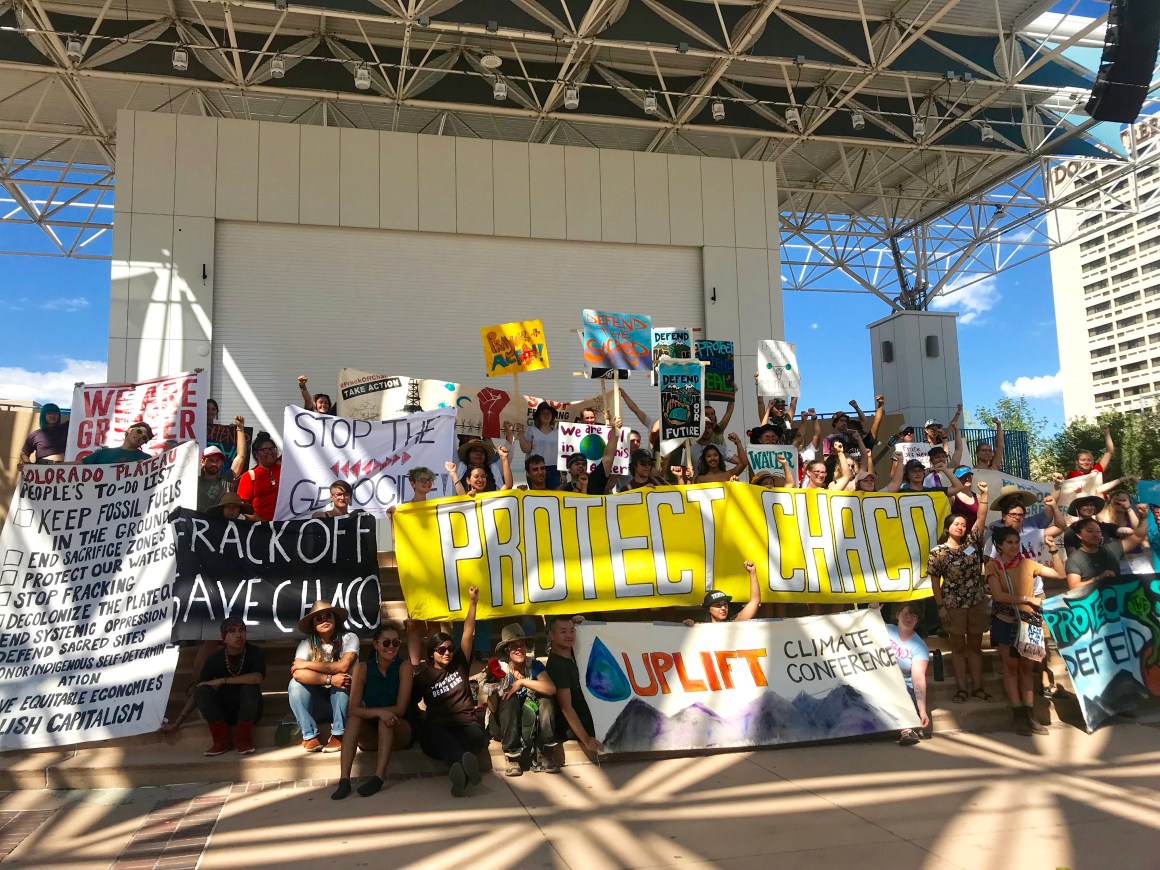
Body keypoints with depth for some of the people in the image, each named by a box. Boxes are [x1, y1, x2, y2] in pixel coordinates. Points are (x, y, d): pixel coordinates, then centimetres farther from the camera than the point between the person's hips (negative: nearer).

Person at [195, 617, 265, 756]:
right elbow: (197, 693, -3)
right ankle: (222, 740, -16)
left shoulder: (254, 653, -13)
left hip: (249, 711, -2)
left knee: (250, 688, -31)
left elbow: (257, 678, -32)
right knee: (201, 691, -22)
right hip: (223, 711, 2)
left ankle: (243, 739, -17)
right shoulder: (215, 658, -7)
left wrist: (222, 681, -28)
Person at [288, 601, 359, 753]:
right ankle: (310, 736, -19)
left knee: (340, 681, -33)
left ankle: (338, 735, -20)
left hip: (342, 695, -2)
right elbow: (298, 673, -27)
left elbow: (342, 666, -28)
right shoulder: (306, 644, -10)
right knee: (295, 683, -25)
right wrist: (330, 679, -36)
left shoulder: (349, 638, -13)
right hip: (317, 696, 2)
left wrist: (307, 664, -20)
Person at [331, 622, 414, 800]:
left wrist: (368, 711, -20)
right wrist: (379, 712, -35)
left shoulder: (404, 666, -13)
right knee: (354, 719, -28)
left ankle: (379, 777, -41)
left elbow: (400, 709, -17)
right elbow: (354, 709, -18)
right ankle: (344, 779, -37)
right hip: (371, 735, 2)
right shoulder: (362, 668, -9)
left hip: (398, 733, -2)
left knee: (386, 719, -32)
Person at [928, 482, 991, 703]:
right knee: (958, 646, 5)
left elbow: (981, 518, -6)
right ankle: (961, 688, 11)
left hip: (978, 603, 3)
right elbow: (935, 580, -5)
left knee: (975, 645, 10)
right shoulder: (937, 552, -7)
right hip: (953, 605, -3)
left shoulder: (972, 542, 2)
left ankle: (977, 686, 18)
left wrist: (983, 494, -13)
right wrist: (940, 606, -8)